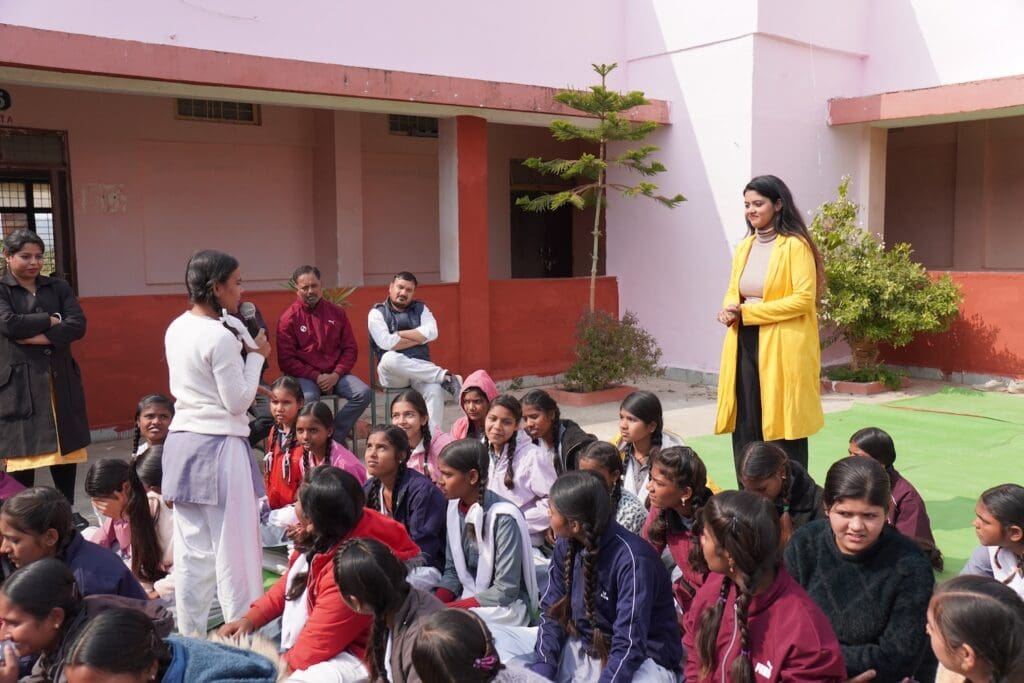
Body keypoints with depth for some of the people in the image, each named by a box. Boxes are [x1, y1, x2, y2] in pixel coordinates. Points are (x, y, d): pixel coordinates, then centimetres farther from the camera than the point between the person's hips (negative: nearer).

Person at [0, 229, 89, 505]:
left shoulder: (58, 287, 11)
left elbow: (78, 325, -3)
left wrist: (40, 337, -14)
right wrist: (51, 320, -7)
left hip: (61, 381, 4)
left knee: (66, 448, 8)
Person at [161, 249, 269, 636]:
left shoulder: (176, 329, 8)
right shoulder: (221, 336, -16)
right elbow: (238, 402, -13)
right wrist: (256, 356, -4)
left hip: (181, 441, 8)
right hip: (219, 446, -8)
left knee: (191, 548, 14)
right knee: (234, 547, 1)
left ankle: (190, 637, 23)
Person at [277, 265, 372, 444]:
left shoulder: (337, 312, 9)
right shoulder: (288, 318, -1)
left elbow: (350, 349, 8)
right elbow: (286, 360, -5)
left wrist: (336, 375, -8)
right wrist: (316, 377, -14)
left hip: (334, 374, 4)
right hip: (304, 376, -4)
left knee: (364, 393, -21)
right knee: (307, 398, -36)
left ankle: (334, 438, -12)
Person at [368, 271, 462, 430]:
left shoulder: (420, 309, 13)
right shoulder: (377, 313, 3)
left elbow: (431, 332, -6)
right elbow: (387, 343, -15)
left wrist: (398, 334, -8)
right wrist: (419, 338, -7)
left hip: (421, 369, 2)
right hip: (392, 373, -2)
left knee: (435, 390, -31)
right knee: (390, 358, -37)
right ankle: (445, 376, -27)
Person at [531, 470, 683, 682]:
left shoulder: (631, 559, -27)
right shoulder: (567, 545, -6)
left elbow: (629, 647, -28)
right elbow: (552, 611, -1)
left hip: (642, 660, -6)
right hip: (584, 648, 6)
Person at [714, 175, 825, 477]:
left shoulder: (795, 245, -8)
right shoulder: (745, 247, 14)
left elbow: (803, 299, -15)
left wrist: (748, 311, -16)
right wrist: (730, 310, -4)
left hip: (782, 349, -6)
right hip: (745, 345, 7)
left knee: (783, 428, -1)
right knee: (745, 428, 8)